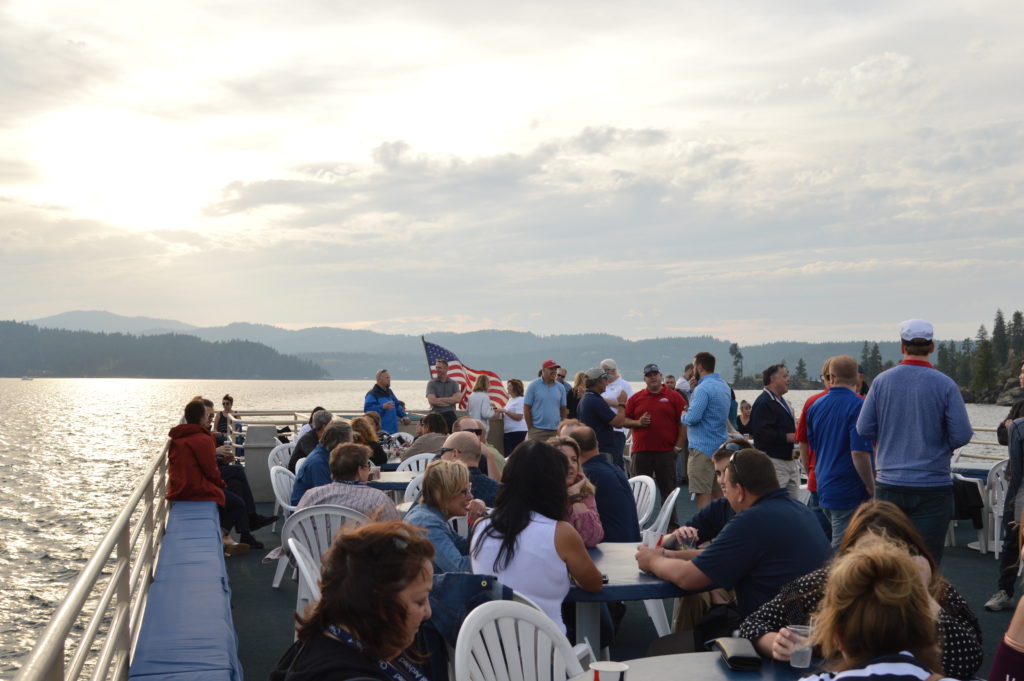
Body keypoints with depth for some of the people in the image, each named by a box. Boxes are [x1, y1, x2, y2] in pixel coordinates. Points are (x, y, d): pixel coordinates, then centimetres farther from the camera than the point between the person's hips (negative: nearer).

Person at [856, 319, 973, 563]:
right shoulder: (945, 384, -8)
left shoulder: (882, 380, -2)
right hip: (932, 486, -2)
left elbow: (864, 429, 0)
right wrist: (940, 445, 12)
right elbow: (962, 435, -9)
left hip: (889, 485, 2)